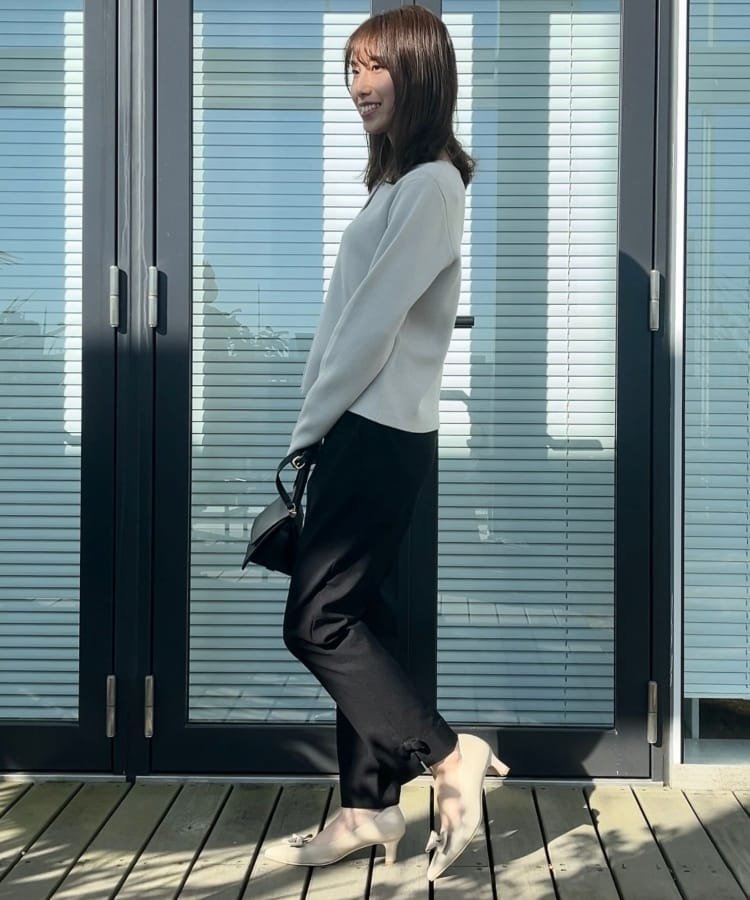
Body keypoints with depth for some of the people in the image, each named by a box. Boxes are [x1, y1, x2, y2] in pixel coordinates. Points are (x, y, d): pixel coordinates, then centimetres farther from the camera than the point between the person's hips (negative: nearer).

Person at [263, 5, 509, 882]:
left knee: (316, 621, -7)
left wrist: (308, 422, -8)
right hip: (360, 429, 10)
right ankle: (367, 810, 18)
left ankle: (449, 754, 3)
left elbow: (378, 320, -17)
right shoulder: (395, 181, 18)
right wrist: (317, 422, 9)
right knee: (347, 619, 10)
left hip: (380, 433, -10)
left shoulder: (430, 186, -13)